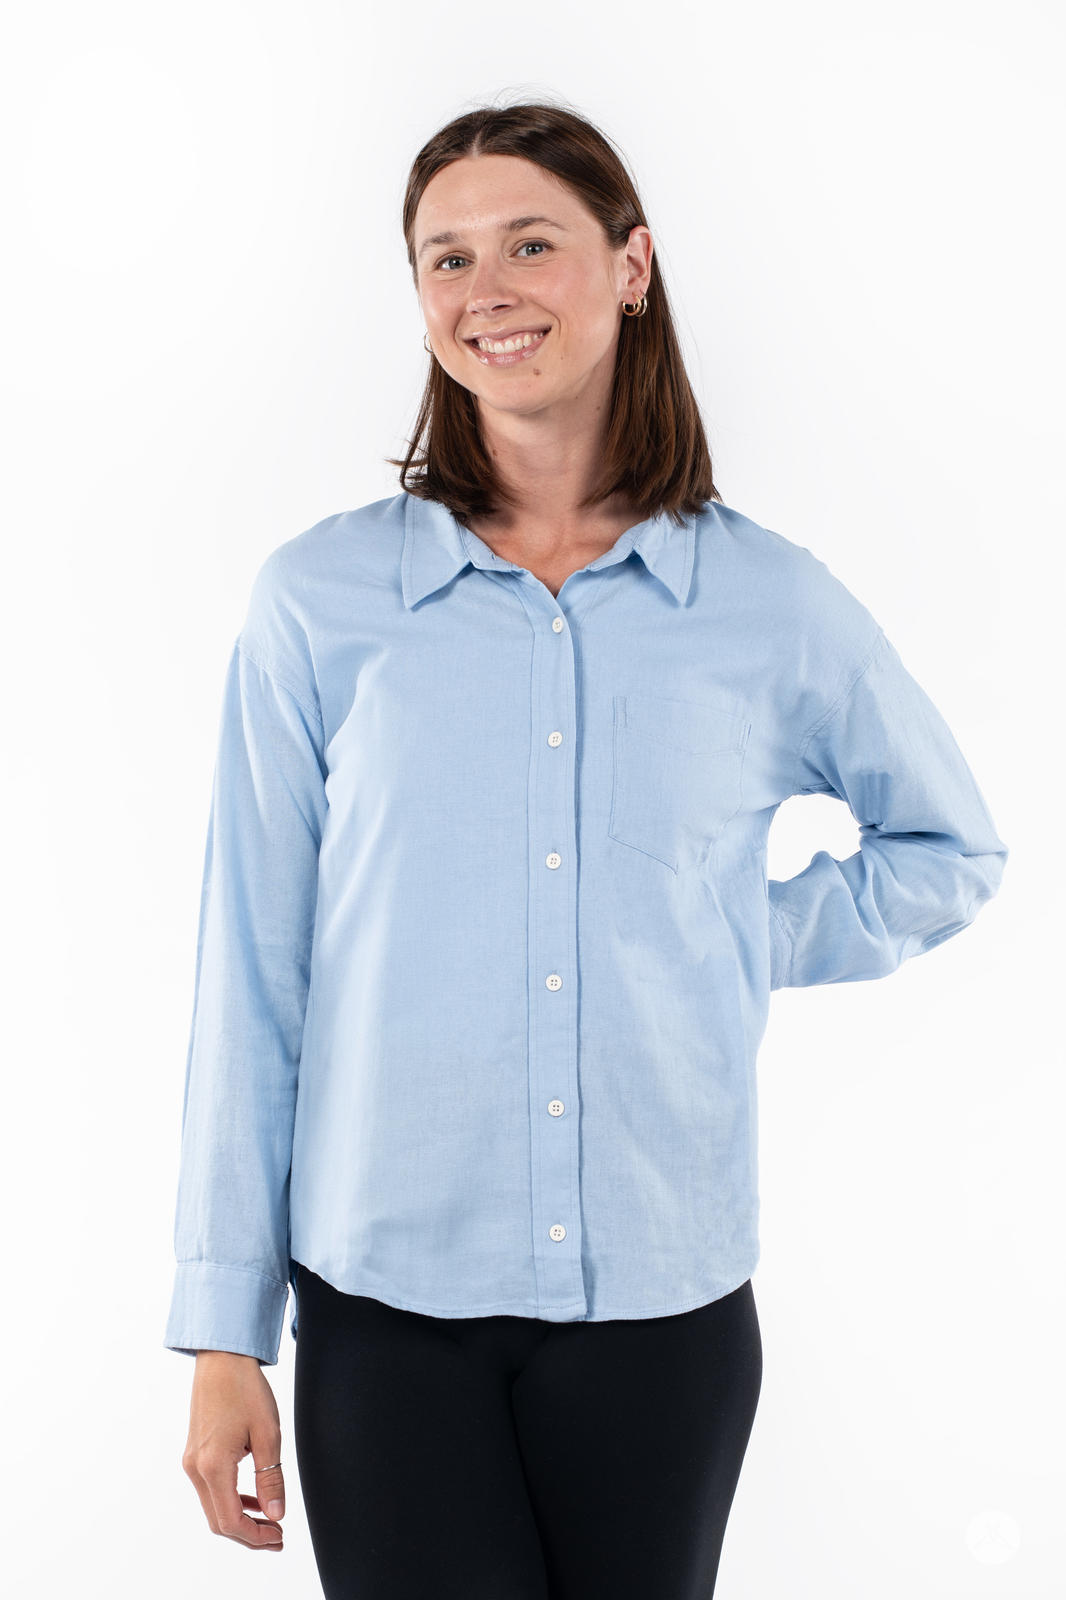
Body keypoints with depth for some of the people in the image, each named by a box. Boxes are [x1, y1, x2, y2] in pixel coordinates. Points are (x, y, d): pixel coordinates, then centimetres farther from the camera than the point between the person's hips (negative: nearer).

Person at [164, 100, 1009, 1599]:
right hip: (386, 1305, -1)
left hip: (666, 1302, 1)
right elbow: (253, 977, 0)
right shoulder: (319, 601, -2)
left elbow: (951, 848, 18)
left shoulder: (774, 604, 1)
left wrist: (757, 944, 2)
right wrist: (223, 1331, 0)